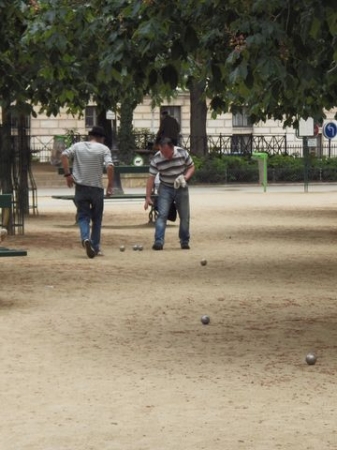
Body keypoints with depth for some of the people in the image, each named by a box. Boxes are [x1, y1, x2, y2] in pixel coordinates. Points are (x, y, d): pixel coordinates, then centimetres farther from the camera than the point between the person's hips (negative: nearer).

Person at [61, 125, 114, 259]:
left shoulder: (77, 146, 7)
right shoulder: (104, 149, -1)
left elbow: (64, 155, -7)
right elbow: (109, 166, -14)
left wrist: (67, 174, -4)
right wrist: (110, 185, -8)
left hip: (80, 187, 1)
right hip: (97, 188, -1)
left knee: (83, 216, 5)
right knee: (96, 219, 12)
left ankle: (85, 238, -22)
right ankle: (96, 248, 12)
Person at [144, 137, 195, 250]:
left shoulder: (183, 153, -13)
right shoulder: (156, 159, -16)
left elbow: (191, 167, 1)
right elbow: (151, 178, -12)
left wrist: (186, 177, -20)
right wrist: (148, 197, -14)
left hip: (181, 188, 1)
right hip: (165, 189, -1)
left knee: (184, 216, 6)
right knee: (162, 214, -13)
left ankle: (184, 241, 20)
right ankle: (159, 241, -17)